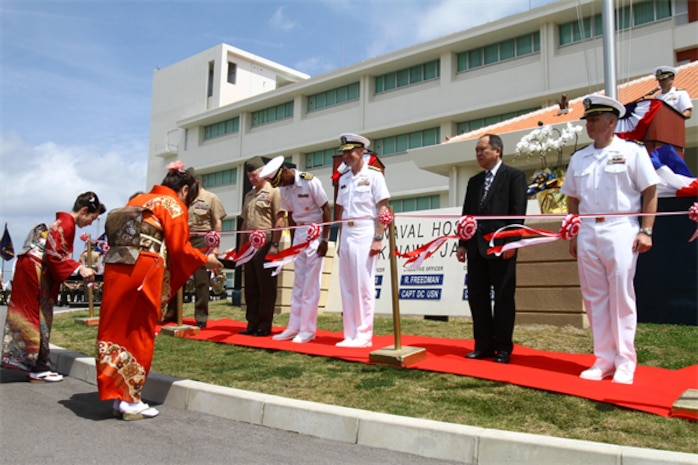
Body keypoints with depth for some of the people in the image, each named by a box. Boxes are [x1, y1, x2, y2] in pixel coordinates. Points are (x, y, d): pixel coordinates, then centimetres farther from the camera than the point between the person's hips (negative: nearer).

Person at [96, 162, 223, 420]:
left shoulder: (138, 200, 22)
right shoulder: (173, 205, 0)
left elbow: (124, 237, 20)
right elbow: (179, 248, -5)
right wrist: (205, 260, 10)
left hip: (115, 269, 7)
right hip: (144, 272, -7)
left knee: (115, 330, 10)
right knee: (139, 334, 2)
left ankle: (118, 395, 17)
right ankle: (131, 400, 9)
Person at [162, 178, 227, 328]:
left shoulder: (211, 198, 2)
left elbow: (217, 223, -1)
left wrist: (215, 246, -7)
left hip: (202, 241, -4)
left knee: (202, 281, 0)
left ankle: (201, 318, 8)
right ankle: (172, 314, 22)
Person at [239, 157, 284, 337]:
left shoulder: (273, 192, -4)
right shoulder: (249, 196, 19)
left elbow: (279, 220, -10)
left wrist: (274, 245, -15)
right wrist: (242, 246, 17)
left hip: (265, 246, -7)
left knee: (266, 288, -2)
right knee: (250, 288, 10)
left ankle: (265, 326, 5)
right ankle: (252, 324, 17)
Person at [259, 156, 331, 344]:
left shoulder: (310, 181, -16)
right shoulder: (284, 189, 5)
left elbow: (326, 209, -13)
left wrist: (324, 239, -14)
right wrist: (293, 241, 10)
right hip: (299, 232, 7)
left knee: (311, 283, -4)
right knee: (298, 282, 8)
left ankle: (308, 329, 3)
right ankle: (294, 327, 14)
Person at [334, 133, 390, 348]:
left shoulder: (373, 175, -4)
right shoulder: (343, 178, 14)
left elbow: (382, 209, -8)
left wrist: (378, 239, -15)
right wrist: (340, 240, 15)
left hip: (365, 235, -7)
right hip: (346, 235, 7)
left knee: (364, 287, -4)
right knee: (347, 287, 8)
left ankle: (364, 335, 4)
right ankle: (350, 335, 15)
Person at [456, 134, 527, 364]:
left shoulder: (514, 175, 1)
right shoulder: (474, 181, 19)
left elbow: (518, 211, -8)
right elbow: (467, 214, 16)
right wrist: (462, 243, 9)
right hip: (476, 247, 6)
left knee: (503, 297, 1)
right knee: (477, 296, 6)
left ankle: (503, 347, 11)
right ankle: (484, 345, 16)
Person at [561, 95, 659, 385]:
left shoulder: (631, 152, 1)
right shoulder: (579, 158, 14)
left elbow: (650, 192, -1)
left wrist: (646, 231, -7)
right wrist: (573, 235, 12)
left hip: (620, 231, -4)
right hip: (587, 233, 5)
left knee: (621, 296, -3)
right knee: (594, 297, 6)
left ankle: (625, 362, 8)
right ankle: (604, 360, 16)